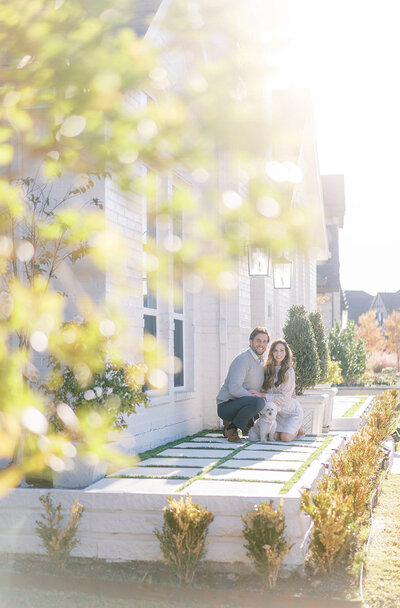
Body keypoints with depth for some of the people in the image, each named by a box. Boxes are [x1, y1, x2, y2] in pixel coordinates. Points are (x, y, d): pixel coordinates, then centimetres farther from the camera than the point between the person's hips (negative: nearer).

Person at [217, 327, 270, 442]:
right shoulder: (242, 360, -17)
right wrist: (255, 396, -23)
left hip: (241, 404, 9)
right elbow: (234, 389, -26)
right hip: (226, 405, -9)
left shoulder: (263, 362, 11)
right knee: (259, 402, -32)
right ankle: (231, 427, -15)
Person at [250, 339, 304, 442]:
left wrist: (262, 395, -25)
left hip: (291, 411, -4)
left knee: (285, 437, -22)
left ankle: (297, 430, 12)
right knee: (274, 436, -16)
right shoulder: (268, 369, 0)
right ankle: (290, 429, 15)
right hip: (277, 411, 4)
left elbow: (285, 397, -21)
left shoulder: (289, 371, -16)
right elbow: (264, 390, 12)